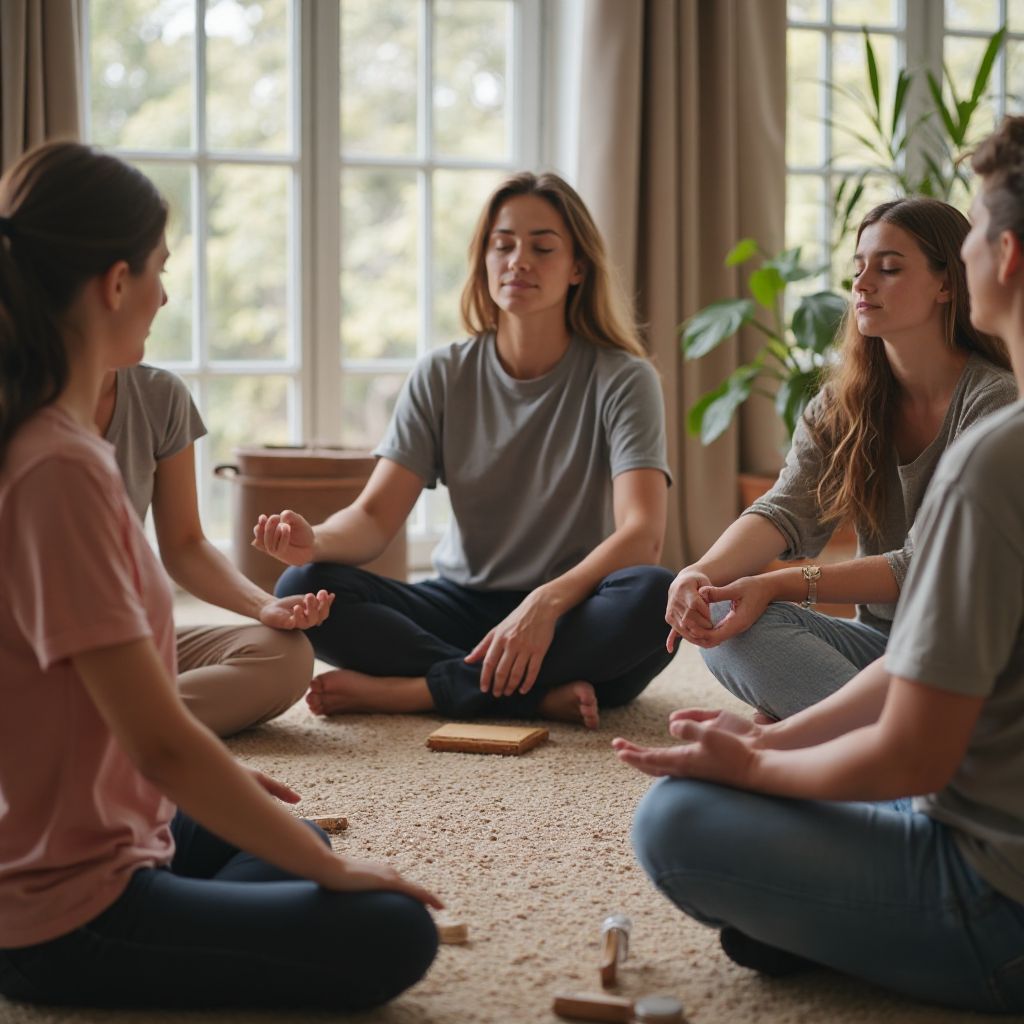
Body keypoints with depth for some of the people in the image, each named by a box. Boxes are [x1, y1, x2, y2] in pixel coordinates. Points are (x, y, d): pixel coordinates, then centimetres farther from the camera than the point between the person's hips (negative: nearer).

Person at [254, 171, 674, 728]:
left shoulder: (621, 379, -7)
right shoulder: (442, 377, 3)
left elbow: (642, 533, -20)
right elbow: (375, 515, -5)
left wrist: (546, 604, -38)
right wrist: (314, 541, -29)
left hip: (572, 611, -2)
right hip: (463, 604, 3)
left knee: (654, 596, -36)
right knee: (303, 587, -21)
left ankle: (413, 689, -27)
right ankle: (543, 695, -26)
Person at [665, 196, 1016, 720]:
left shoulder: (994, 401, -13)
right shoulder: (840, 404, 6)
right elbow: (788, 511, -11)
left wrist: (779, 585, -27)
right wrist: (701, 573, -32)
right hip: (879, 638, 6)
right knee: (727, 620, -24)